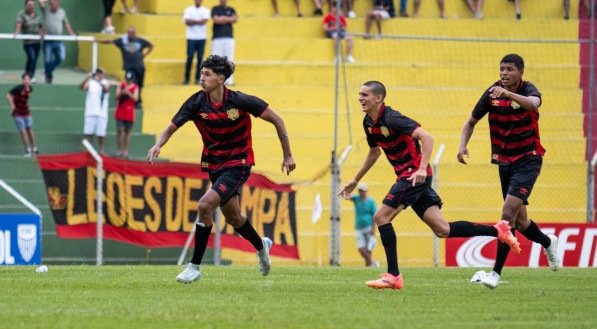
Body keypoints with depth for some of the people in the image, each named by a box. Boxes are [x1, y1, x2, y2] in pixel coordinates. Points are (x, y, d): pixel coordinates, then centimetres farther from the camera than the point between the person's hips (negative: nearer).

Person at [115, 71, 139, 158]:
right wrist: (122, 92, -21)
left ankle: (125, 151, 2)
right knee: (120, 131, -3)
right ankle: (119, 151, 0)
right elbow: (117, 97, -1)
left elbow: (135, 98, -9)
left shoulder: (135, 87, 1)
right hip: (120, 113, 1)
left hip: (129, 114, -1)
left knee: (127, 132, 1)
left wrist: (128, 93, -23)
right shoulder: (121, 85, 4)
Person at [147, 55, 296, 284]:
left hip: (237, 164, -5)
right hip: (214, 165, 5)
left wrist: (287, 155, -8)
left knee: (205, 205, -24)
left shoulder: (239, 101, -19)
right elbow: (171, 128, -7)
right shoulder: (197, 103, -10)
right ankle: (261, 246, 51)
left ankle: (195, 266, -14)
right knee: (232, 217, 19)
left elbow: (276, 120, -10)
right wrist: (158, 145, -29)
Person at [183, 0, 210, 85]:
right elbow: (187, 22, -7)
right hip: (191, 37, -1)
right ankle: (186, 78, 2)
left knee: (200, 58, -2)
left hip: (201, 37, 1)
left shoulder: (205, 10, 8)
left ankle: (198, 78, 2)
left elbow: (205, 21, -9)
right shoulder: (188, 10, 7)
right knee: (190, 58, -5)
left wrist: (193, 21, -8)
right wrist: (199, 22, -10)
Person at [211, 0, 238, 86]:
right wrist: (229, 19, -1)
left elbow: (235, 19, 0)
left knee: (229, 59, -2)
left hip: (229, 38, 2)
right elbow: (216, 20, -9)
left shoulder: (231, 10, 16)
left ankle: (229, 80, -2)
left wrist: (224, 18, -5)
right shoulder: (215, 9, 7)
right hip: (217, 38, -2)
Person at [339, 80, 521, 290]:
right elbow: (374, 151, 28)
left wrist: (421, 169, -35)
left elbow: (426, 137, -25)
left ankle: (393, 276, -9)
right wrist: (355, 181, 31)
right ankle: (498, 230, 10)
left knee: (381, 217, -12)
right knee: (442, 230, 4)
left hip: (415, 175, -9)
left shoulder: (391, 119, -18)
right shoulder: (369, 123, 10)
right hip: (406, 176, 9)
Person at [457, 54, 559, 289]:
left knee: (509, 212, -20)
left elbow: (533, 104, -40)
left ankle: (496, 272, -17)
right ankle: (548, 242, 42)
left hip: (528, 159, -5)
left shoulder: (528, 90, -14)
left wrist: (508, 93, -56)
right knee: (519, 222, 11)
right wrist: (463, 146, -9)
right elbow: (471, 122, 9)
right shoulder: (492, 93, -2)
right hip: (505, 161, 5)